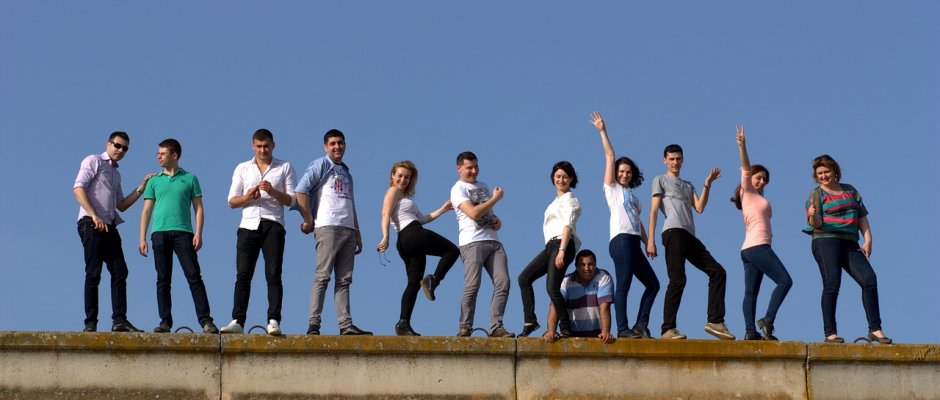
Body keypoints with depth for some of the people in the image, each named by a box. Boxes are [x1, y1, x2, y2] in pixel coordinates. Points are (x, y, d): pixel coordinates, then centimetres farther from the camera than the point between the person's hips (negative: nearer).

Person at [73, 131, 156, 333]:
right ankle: (90, 323, -8)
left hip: (109, 226, 8)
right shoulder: (93, 161, 4)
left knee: (119, 272, -2)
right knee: (93, 273, -9)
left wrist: (142, 186, 16)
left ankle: (119, 320, -4)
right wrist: (94, 216, -18)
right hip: (91, 224, -8)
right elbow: (78, 188, -9)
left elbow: (121, 205, 25)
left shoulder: (116, 174, 26)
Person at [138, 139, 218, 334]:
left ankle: (205, 320, -12)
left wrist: (198, 233, -4)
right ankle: (165, 321, 4)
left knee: (194, 276, -9)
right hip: (159, 233, 2)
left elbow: (198, 208, 8)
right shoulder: (154, 181, 16)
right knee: (163, 279, 1)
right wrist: (142, 238, 5)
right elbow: (146, 211, 13)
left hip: (183, 232, -2)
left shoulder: (190, 179, 11)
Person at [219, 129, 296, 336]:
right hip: (249, 225, 2)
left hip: (273, 225, -2)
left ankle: (274, 321, -12)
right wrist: (248, 197, -8)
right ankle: (238, 321, -7)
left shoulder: (285, 168, 11)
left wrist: (272, 191, -12)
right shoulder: (242, 169, 16)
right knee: (243, 274, -5)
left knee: (273, 274, -8)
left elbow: (291, 200, 5)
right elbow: (232, 201, 12)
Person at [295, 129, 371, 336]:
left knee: (344, 279, 3)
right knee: (322, 276, -11)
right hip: (328, 226, -7)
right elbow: (300, 190, -8)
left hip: (348, 229, 7)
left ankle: (346, 325, 1)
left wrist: (357, 233, 20)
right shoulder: (321, 165, 3)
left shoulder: (346, 173, 25)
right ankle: (313, 325, -14)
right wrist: (308, 220, -10)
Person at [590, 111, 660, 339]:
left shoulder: (633, 197, 27)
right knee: (623, 285, -13)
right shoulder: (612, 189, 9)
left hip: (634, 243, 8)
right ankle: (622, 328, -17)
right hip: (621, 240, -8)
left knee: (652, 284, 4)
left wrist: (648, 243, 14)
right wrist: (602, 131, -1)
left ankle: (641, 325, 3)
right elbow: (610, 156, 3)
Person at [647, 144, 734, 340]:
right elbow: (654, 211, 4)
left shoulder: (688, 186, 31)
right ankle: (668, 329, -15)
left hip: (690, 236, 7)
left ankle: (715, 322, -5)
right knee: (677, 280, -15)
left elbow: (699, 208, 14)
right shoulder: (660, 180, 15)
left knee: (717, 272, -2)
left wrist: (707, 185, 4)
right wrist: (650, 239, -7)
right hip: (673, 232, -7)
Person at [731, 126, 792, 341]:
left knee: (751, 292, 0)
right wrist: (742, 146, -22)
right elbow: (746, 169, -10)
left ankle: (750, 331, -7)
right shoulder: (748, 192, 1)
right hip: (758, 246, -9)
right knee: (785, 280, -13)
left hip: (748, 249, 9)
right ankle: (768, 319, -21)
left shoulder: (756, 197, 27)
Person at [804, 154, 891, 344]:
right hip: (826, 242, -4)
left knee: (869, 279, -11)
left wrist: (868, 240, 5)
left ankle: (875, 330, -10)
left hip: (850, 244, 4)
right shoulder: (816, 194, 7)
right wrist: (812, 216, -27)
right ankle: (830, 333, -14)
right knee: (832, 284, -15)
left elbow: (862, 218, 18)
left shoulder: (850, 190, 20)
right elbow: (816, 224, -3)